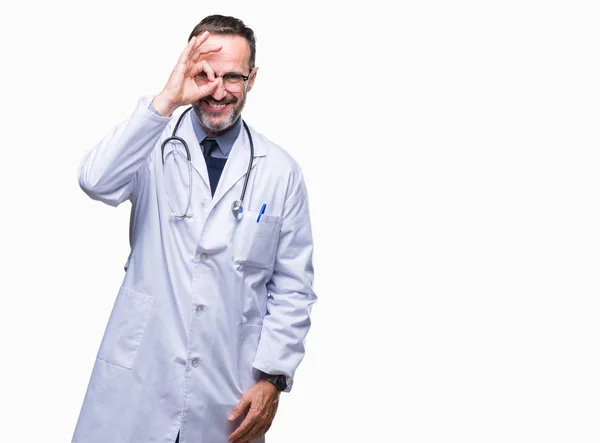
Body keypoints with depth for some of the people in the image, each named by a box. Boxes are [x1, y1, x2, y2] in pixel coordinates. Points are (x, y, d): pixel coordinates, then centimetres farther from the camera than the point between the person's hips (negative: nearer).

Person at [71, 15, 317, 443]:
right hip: (137, 377, 0)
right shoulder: (155, 146, 0)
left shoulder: (281, 171, 2)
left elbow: (293, 289, 3)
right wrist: (165, 101, -25)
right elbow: (97, 181, -22)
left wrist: (273, 377, -5)